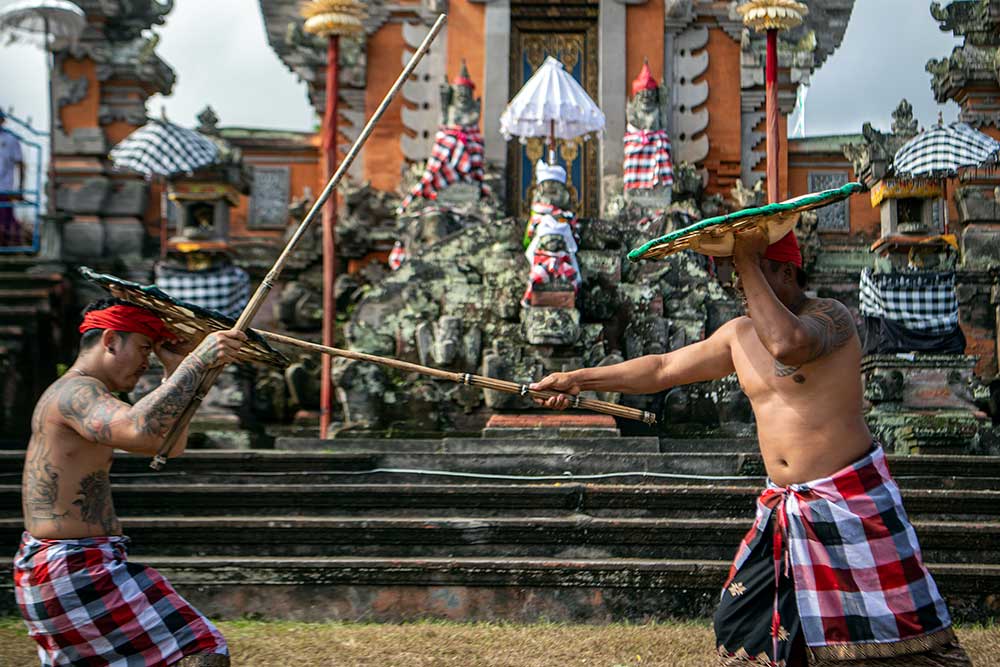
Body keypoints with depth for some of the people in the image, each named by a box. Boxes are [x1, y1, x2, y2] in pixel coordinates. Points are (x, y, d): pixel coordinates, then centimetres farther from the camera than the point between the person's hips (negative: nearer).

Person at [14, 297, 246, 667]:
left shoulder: (73, 394, 18)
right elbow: (139, 430, -37)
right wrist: (197, 362, -32)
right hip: (74, 573, -11)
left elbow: (168, 445, 20)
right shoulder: (76, 391, -15)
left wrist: (175, 369, 12)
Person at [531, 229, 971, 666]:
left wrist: (749, 262, -26)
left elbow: (787, 344, -35)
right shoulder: (739, 335, 9)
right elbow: (663, 369, 16)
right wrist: (577, 380, 15)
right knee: (741, 621, 9)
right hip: (786, 506, 7)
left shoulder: (830, 316, -12)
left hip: (849, 499, -7)